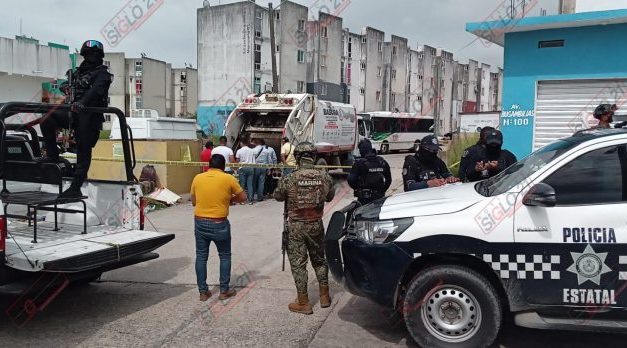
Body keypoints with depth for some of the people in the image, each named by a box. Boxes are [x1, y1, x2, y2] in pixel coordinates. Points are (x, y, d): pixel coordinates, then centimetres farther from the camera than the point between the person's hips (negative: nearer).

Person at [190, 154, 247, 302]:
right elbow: (243, 197, 4)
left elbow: (194, 202, 11)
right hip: (219, 224, -3)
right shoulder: (228, 178, -6)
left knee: (201, 257, 12)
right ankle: (224, 290, 17)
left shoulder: (198, 178, 2)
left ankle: (203, 291, 16)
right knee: (225, 256, 14)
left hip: (200, 222, 3)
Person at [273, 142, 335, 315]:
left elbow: (277, 196, 1)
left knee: (298, 263, 6)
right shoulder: (324, 177, -8)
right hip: (316, 224, 3)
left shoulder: (289, 179, -16)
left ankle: (303, 303, 12)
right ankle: (324, 296, 29)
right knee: (319, 259, 20)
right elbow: (330, 197, 8)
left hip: (296, 226, -3)